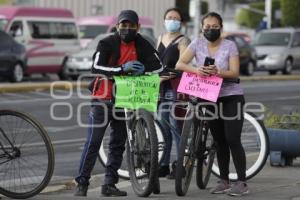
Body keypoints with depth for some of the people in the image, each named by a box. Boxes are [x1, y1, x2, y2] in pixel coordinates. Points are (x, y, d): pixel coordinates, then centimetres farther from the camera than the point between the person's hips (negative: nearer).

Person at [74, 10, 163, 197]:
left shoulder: (142, 44, 0)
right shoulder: (107, 43, -11)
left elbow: (159, 67, -3)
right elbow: (96, 67, -23)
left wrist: (142, 68, -22)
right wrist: (122, 69, -33)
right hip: (103, 99, -4)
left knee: (118, 144, 8)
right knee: (93, 142, -7)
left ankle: (109, 184, 16)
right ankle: (82, 183, -3)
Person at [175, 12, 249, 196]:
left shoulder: (229, 46, -7)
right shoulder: (197, 43, 0)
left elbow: (235, 73, -14)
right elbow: (179, 64, -9)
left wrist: (218, 72, -32)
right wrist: (196, 70, -28)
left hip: (231, 97, -3)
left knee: (232, 140, -11)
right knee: (220, 141, 9)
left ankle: (242, 182, -8)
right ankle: (224, 181, 17)